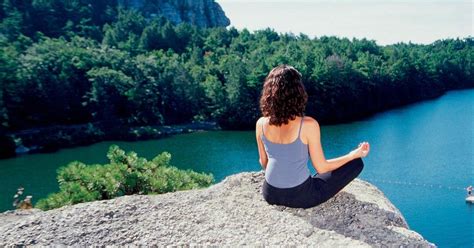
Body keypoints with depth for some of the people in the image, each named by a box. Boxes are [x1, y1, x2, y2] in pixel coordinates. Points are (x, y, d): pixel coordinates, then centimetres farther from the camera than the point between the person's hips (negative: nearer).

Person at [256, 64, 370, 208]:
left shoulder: (261, 124, -10)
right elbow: (321, 168, -11)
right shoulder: (309, 125, -22)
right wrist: (355, 154, 2)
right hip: (299, 197, -6)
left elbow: (264, 162, 5)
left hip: (270, 194, 6)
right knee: (356, 163, 10)